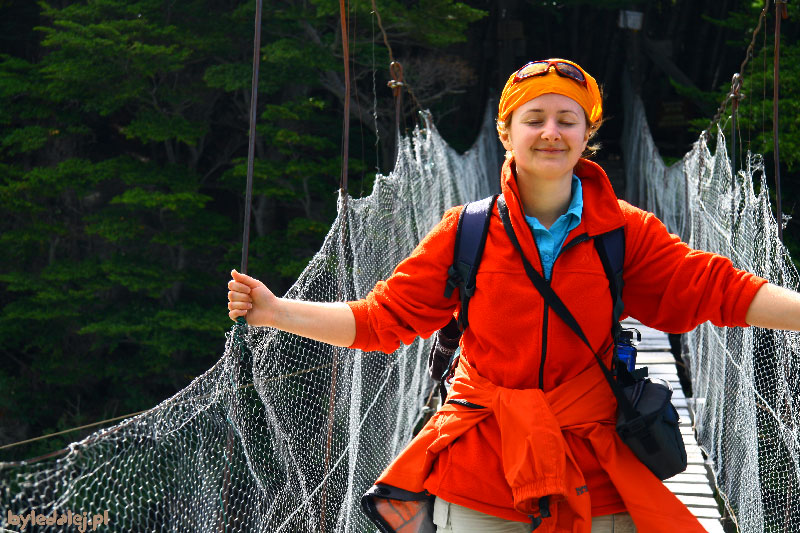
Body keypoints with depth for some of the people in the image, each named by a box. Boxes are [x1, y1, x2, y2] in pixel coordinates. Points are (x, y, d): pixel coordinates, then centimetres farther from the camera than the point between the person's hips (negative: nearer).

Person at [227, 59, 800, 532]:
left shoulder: (625, 232, -1)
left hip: (592, 478, 0)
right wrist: (274, 310, -11)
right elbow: (384, 316, -1)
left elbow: (716, 288, -5)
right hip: (479, 475, 0)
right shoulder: (468, 232, -1)